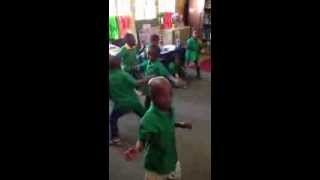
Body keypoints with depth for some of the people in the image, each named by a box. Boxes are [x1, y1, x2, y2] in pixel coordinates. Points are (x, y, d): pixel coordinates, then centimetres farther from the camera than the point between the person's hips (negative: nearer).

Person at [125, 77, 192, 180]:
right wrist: (136, 150, -45)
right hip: (156, 165, -7)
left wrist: (181, 125, 1)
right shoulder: (149, 119, -34)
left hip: (172, 159, 7)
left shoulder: (170, 110, -12)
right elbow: (142, 140, -26)